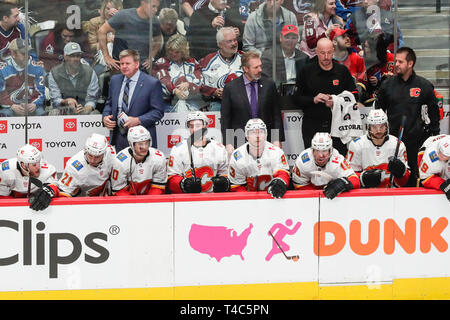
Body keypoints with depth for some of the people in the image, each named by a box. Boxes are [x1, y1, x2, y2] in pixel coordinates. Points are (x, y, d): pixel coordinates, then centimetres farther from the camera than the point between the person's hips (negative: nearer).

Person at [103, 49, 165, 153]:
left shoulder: (152, 83, -6)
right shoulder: (115, 80, 11)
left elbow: (158, 112, -8)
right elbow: (109, 103, 21)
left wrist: (138, 120, -20)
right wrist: (105, 116, 0)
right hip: (119, 136, 5)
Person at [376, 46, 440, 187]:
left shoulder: (424, 86, 2)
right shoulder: (387, 85, 6)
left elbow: (434, 112, 9)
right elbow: (378, 111, 15)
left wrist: (435, 137, 7)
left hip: (417, 140, -1)